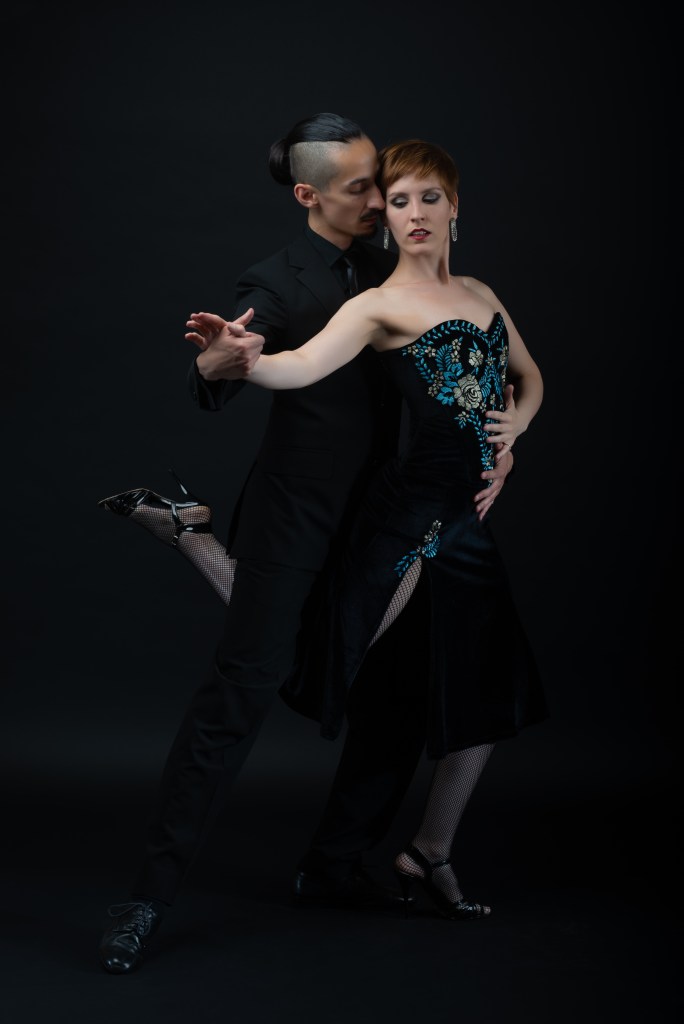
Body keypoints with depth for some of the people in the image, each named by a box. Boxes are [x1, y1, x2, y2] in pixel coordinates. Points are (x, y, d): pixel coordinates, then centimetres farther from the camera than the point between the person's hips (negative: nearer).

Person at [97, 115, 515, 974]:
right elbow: (211, 394, -26)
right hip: (293, 520, -7)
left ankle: (332, 868, 24)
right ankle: (149, 897, -4)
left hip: (375, 519, 7)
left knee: (400, 701, 8)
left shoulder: (389, 274, 9)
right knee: (241, 689, -11)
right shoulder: (276, 284, -10)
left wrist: (496, 448, -2)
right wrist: (215, 364, -49)